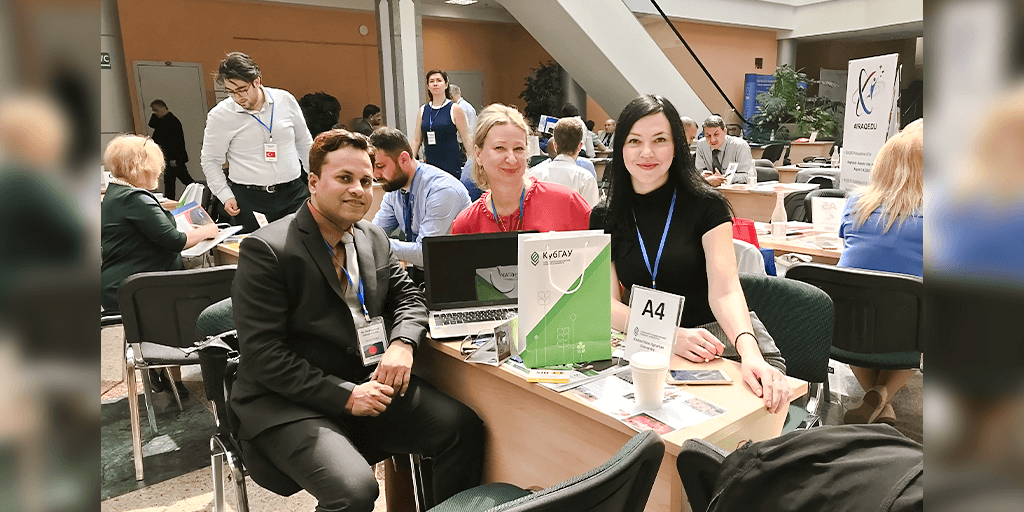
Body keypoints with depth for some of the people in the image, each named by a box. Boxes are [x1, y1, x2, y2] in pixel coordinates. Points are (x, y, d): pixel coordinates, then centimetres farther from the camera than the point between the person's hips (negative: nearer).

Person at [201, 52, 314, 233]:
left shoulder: (285, 100, 3)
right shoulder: (220, 115, -3)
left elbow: (304, 143, 14)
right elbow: (210, 160, 6)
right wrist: (226, 196, -4)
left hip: (294, 193, 2)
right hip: (249, 201, -1)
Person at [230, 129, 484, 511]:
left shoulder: (374, 238, 10)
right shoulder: (266, 250, -11)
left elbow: (406, 295, 17)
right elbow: (263, 357, -15)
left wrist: (402, 343, -7)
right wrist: (345, 396, -20)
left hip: (367, 384, 6)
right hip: (288, 405, -5)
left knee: (463, 427, -14)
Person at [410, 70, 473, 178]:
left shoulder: (455, 109, -1)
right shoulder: (423, 110, 10)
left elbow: (466, 139, -1)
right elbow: (416, 140, 14)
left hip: (451, 165, -4)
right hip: (430, 164, 4)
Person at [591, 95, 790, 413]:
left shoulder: (706, 205, -4)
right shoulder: (604, 218, 3)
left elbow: (725, 291, -14)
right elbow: (608, 303, -4)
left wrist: (750, 353, -34)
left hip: (722, 337, -1)